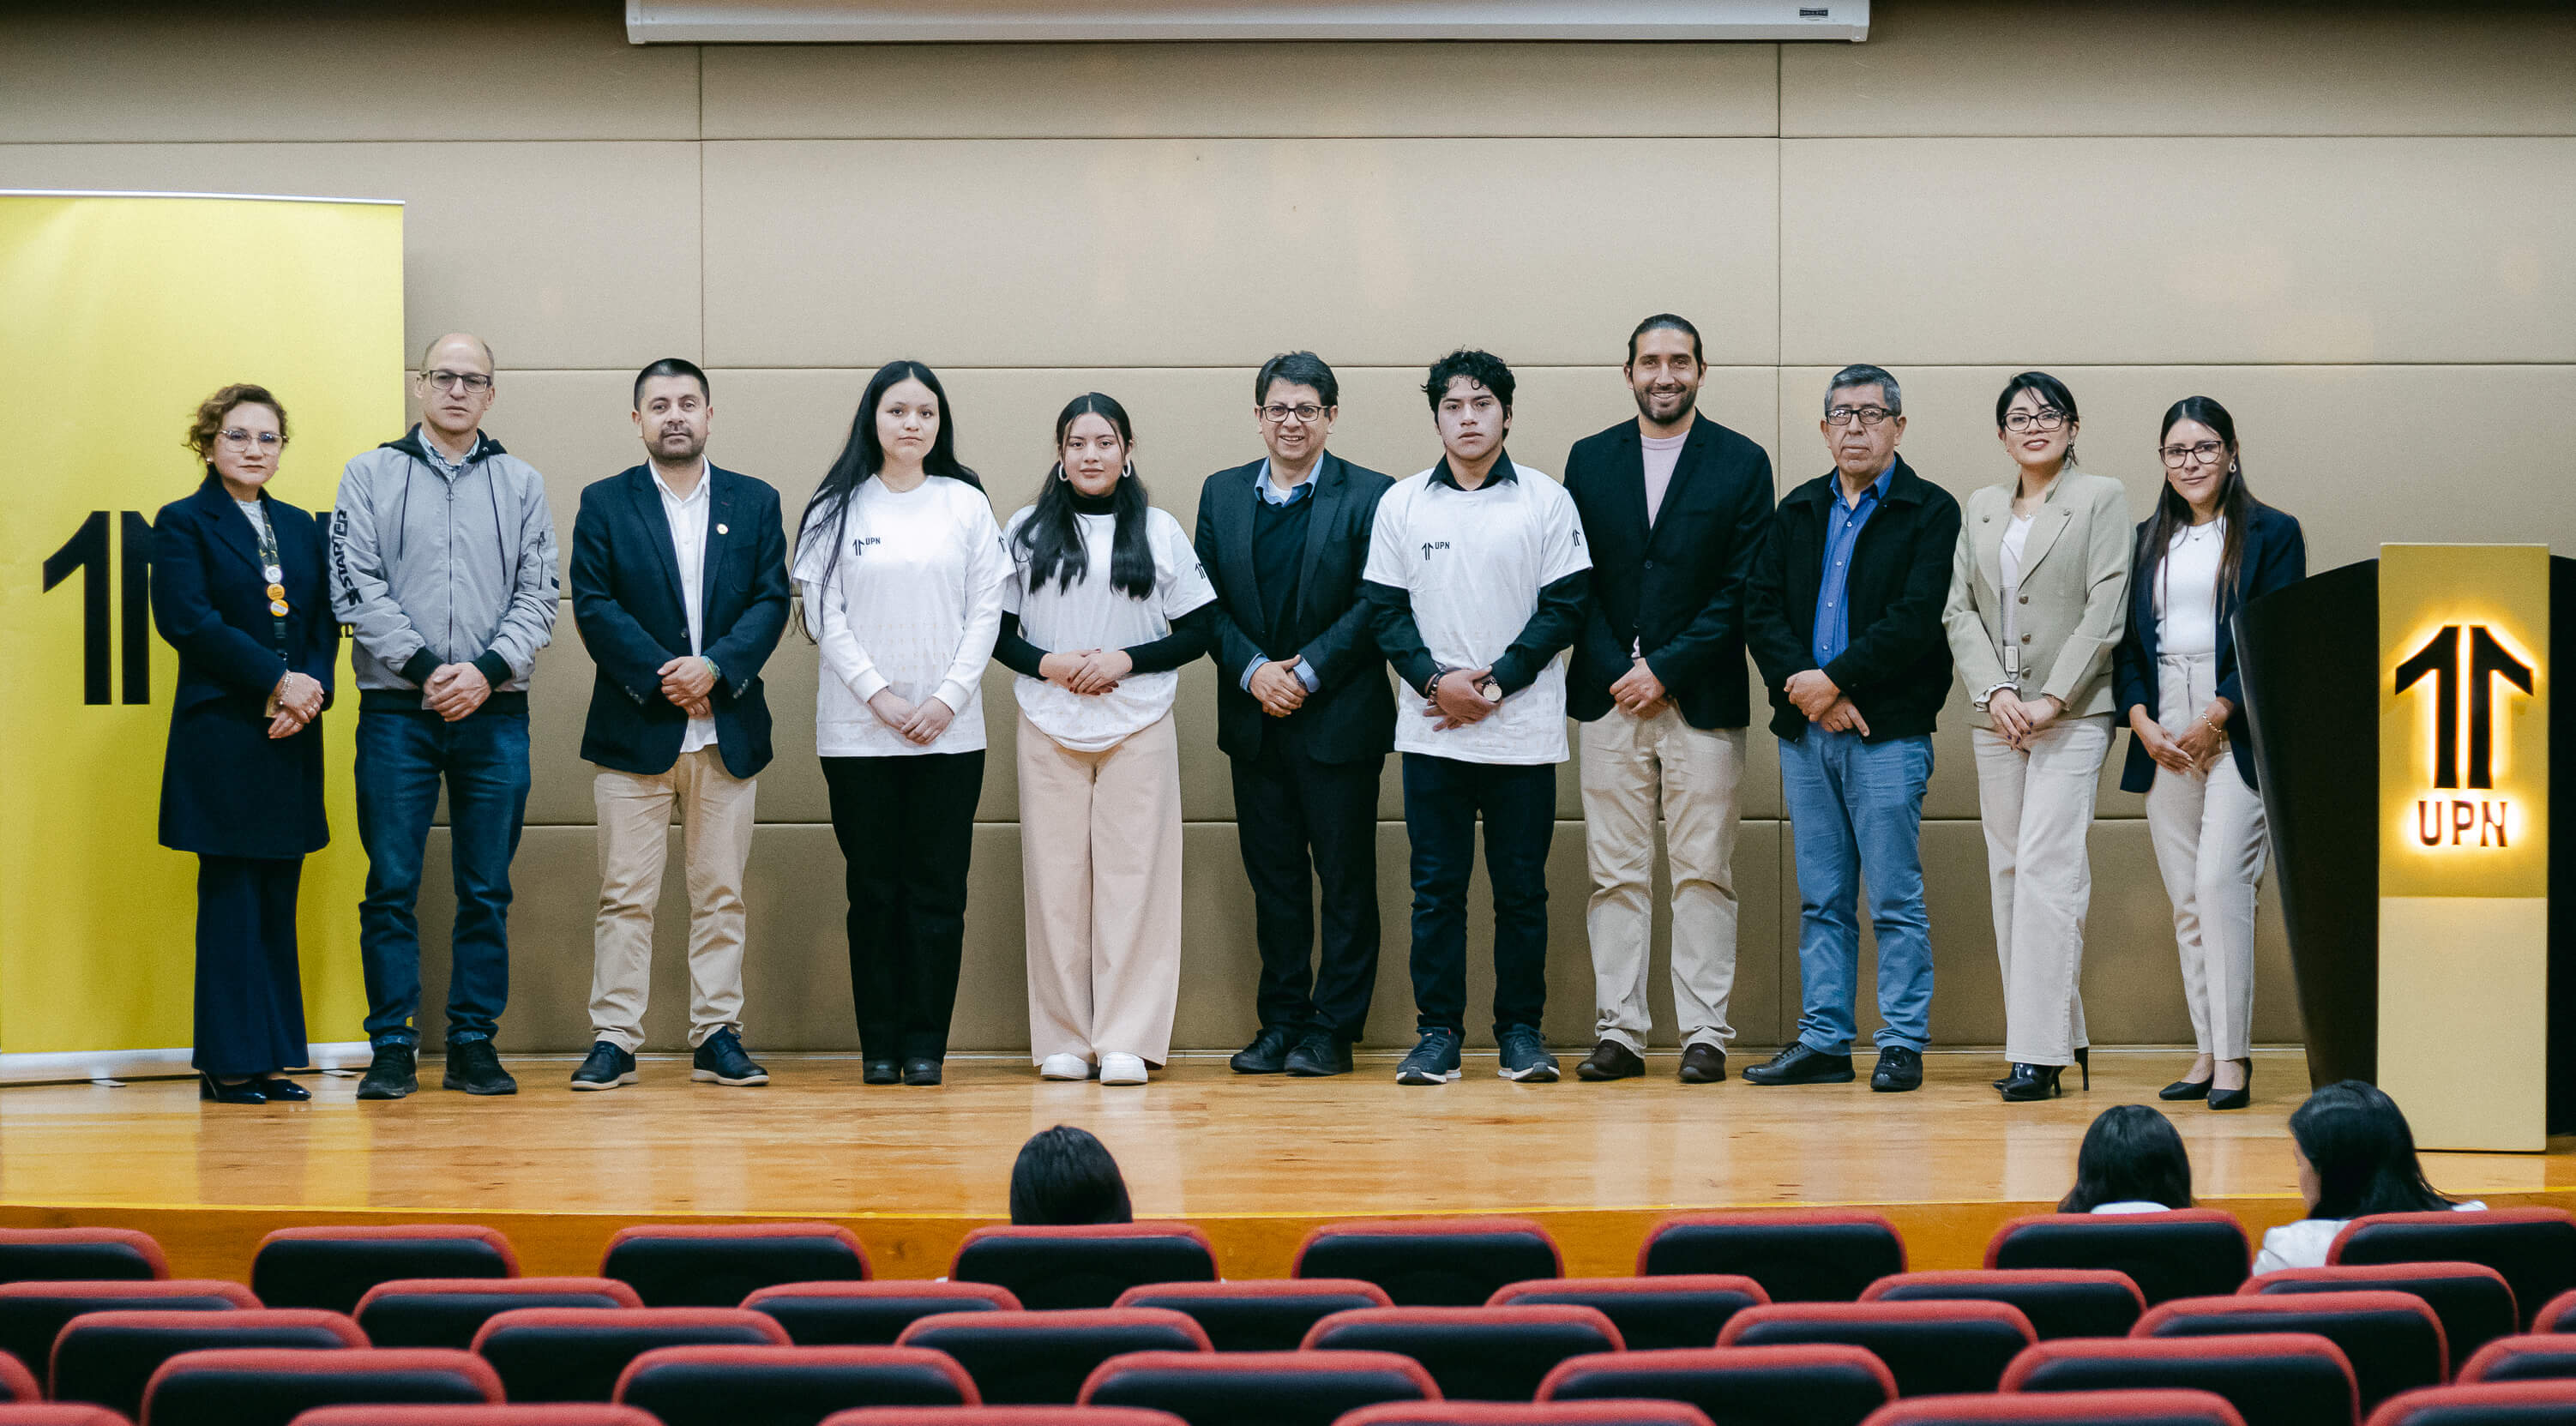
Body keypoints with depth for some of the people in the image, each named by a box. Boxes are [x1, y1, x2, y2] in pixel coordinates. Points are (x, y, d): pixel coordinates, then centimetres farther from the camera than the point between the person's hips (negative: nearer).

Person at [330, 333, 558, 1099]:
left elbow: (539, 594, 5)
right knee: (391, 886, -2)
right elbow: (357, 586, -1)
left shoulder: (521, 483, 11)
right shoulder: (371, 475, 7)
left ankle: (474, 1044, 10)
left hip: (494, 712, 2)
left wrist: (488, 671, -11)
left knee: (487, 891, 4)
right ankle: (392, 1049, 3)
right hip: (396, 710, -1)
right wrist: (424, 667, -12)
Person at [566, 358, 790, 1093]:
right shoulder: (604, 503, 5)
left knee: (721, 893, 5)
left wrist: (715, 666, -13)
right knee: (625, 894, -1)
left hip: (727, 728, 2)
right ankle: (613, 1039, 2)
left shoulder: (755, 502, 10)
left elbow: (771, 600, 2)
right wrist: (660, 677, -13)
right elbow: (594, 605, -3)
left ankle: (717, 1035, 11)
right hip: (634, 728, -2)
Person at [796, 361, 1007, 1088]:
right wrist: (878, 696, -9)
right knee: (873, 888, 2)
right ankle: (879, 1043, 7)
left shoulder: (966, 504, 7)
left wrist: (948, 698, -7)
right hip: (858, 729, -1)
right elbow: (824, 616, 0)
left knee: (938, 889, 0)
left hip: (949, 730, 1)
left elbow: (986, 612, 4)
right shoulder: (837, 509, 4)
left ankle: (926, 1041, 5)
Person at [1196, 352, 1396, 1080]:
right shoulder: (1222, 495, 10)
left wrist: (1307, 671, -15)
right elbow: (1208, 602, 6)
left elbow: (1375, 605, -8)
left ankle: (1333, 1027, 8)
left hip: (1339, 719, -4)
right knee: (1272, 877, 9)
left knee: (1345, 878, 2)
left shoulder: (1368, 497, -3)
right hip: (1253, 721, 4)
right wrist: (1253, 669, -9)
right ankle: (1281, 1020, 16)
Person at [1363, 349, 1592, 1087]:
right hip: (1431, 730, 1)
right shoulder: (1402, 503, 7)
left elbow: (1564, 606, -1)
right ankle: (1438, 1031, 8)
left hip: (1523, 730, -1)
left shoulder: (1546, 500, 2)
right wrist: (1438, 681, -10)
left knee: (1521, 888, 3)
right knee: (1436, 887, 2)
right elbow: (1386, 610, 5)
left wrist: (1496, 683, -10)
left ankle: (1520, 1030, 12)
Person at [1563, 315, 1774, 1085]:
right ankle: (1619, 1031, 6)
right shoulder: (1590, 459, 10)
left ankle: (1704, 1034, 2)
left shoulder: (1742, 463, 4)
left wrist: (1667, 670, -9)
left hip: (1701, 697, -2)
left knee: (1704, 873, -1)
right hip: (1609, 695, 2)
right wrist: (1613, 671, -6)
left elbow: (1741, 588, -2)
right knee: (1616, 874, 2)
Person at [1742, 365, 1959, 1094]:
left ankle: (1903, 1044, 2)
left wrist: (1834, 679, -14)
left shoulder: (1930, 513, -1)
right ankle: (1824, 1041, 13)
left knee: (1896, 898, -3)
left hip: (1888, 731, -5)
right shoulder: (1799, 512, 15)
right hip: (1805, 729, 5)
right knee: (1821, 898, 9)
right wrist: (1802, 685, -9)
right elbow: (1759, 608, 7)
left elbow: (1916, 621, -11)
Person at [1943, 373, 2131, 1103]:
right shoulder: (1981, 508, 16)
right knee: (2008, 876, 4)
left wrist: (2050, 700, -13)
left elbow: (2105, 611, -6)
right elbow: (1959, 610, 9)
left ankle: (2040, 1051, -15)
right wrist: (1994, 692, -7)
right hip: (1996, 716, 6)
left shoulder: (2102, 498, 2)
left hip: (2073, 714, -6)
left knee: (2045, 871, -14)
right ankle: (2062, 1036, 11)